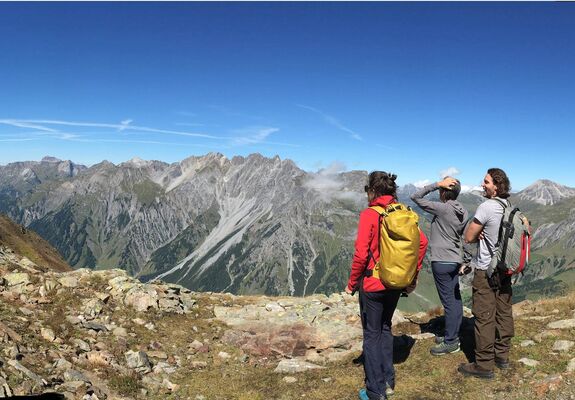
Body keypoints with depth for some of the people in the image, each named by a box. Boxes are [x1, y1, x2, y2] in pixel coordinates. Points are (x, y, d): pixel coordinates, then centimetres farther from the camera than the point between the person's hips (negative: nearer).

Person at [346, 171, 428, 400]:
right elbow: (422, 242, 2)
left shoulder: (369, 214, -17)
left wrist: (352, 283, -8)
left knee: (372, 334, 8)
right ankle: (388, 381, 33)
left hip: (372, 284, -6)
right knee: (385, 329, 23)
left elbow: (361, 254, -21)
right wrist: (413, 274, 10)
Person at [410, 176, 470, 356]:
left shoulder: (442, 208, -18)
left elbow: (415, 197, -15)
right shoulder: (463, 212, 6)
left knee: (449, 302, -2)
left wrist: (437, 184, -16)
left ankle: (450, 342, 6)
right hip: (456, 260, 8)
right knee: (455, 299, 14)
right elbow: (465, 238, 14)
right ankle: (453, 336, 26)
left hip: (442, 262, -8)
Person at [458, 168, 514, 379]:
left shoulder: (487, 207, -19)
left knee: (484, 317, -1)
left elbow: (469, 237, -15)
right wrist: (485, 234, -1)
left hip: (486, 271, -8)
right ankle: (502, 356, 28)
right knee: (504, 313, 15)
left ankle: (484, 365, 6)